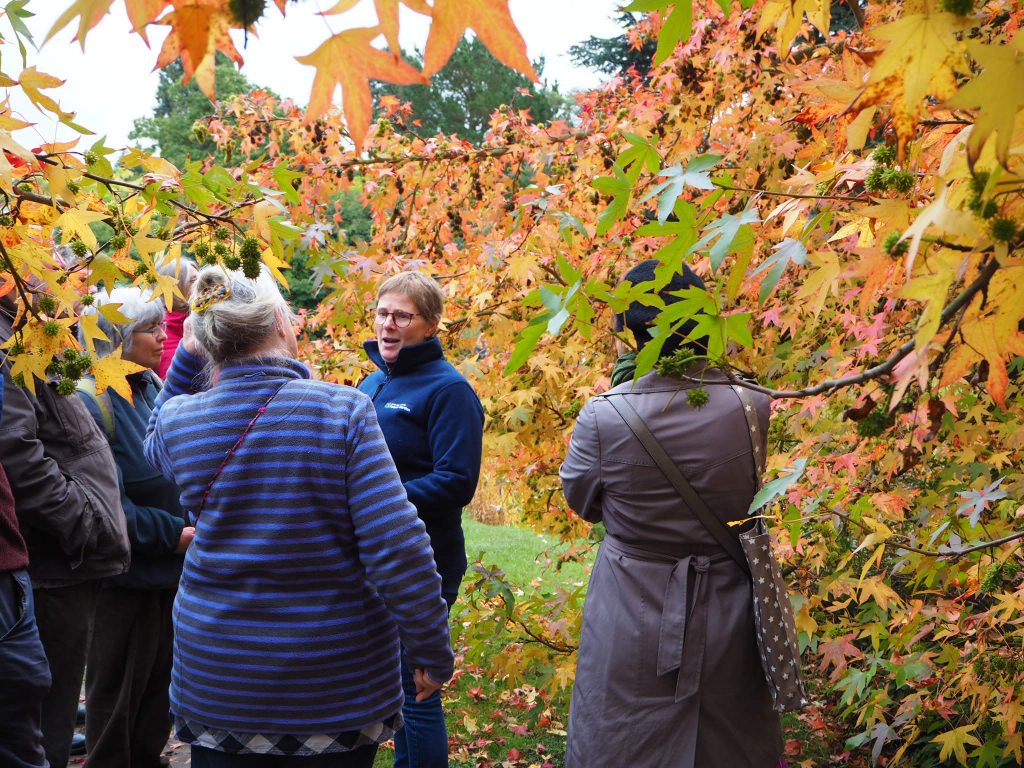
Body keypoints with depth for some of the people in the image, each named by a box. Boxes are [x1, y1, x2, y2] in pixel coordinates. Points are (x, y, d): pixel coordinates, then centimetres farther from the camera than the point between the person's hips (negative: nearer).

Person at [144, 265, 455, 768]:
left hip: (214, 677, 3)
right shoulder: (343, 410, -16)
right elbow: (397, 551, -19)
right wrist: (432, 655, -8)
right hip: (337, 679, -2)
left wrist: (186, 361, 13)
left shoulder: (178, 420, -6)